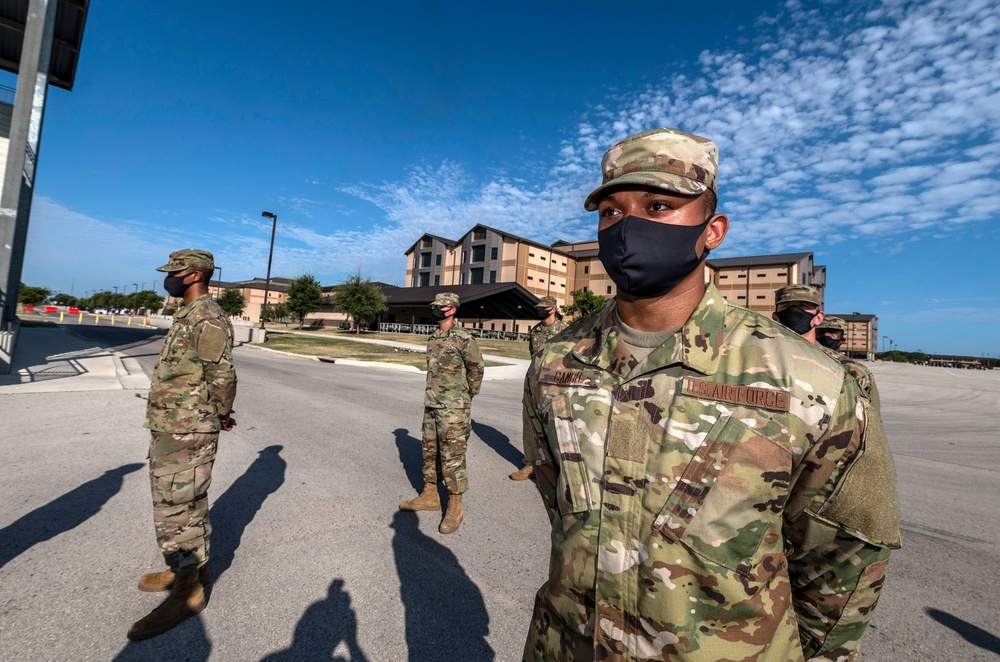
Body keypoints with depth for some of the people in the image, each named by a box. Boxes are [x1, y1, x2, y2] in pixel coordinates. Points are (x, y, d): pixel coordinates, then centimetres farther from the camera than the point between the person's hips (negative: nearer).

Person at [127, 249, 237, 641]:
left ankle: (188, 592, 15)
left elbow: (223, 377, -21)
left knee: (176, 510, 0)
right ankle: (193, 566, 37)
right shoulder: (189, 316, 14)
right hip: (171, 431, 10)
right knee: (185, 505, 20)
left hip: (186, 435, -10)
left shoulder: (208, 318, -19)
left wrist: (219, 417, -5)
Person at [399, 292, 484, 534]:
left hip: (453, 408, -7)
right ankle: (429, 496, 33)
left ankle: (455, 507, 13)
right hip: (431, 405, 8)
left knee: (452, 457, -1)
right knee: (430, 451, 16)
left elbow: (476, 369, -3)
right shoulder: (433, 338, 10)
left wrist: (466, 397, 7)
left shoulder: (464, 339, -12)